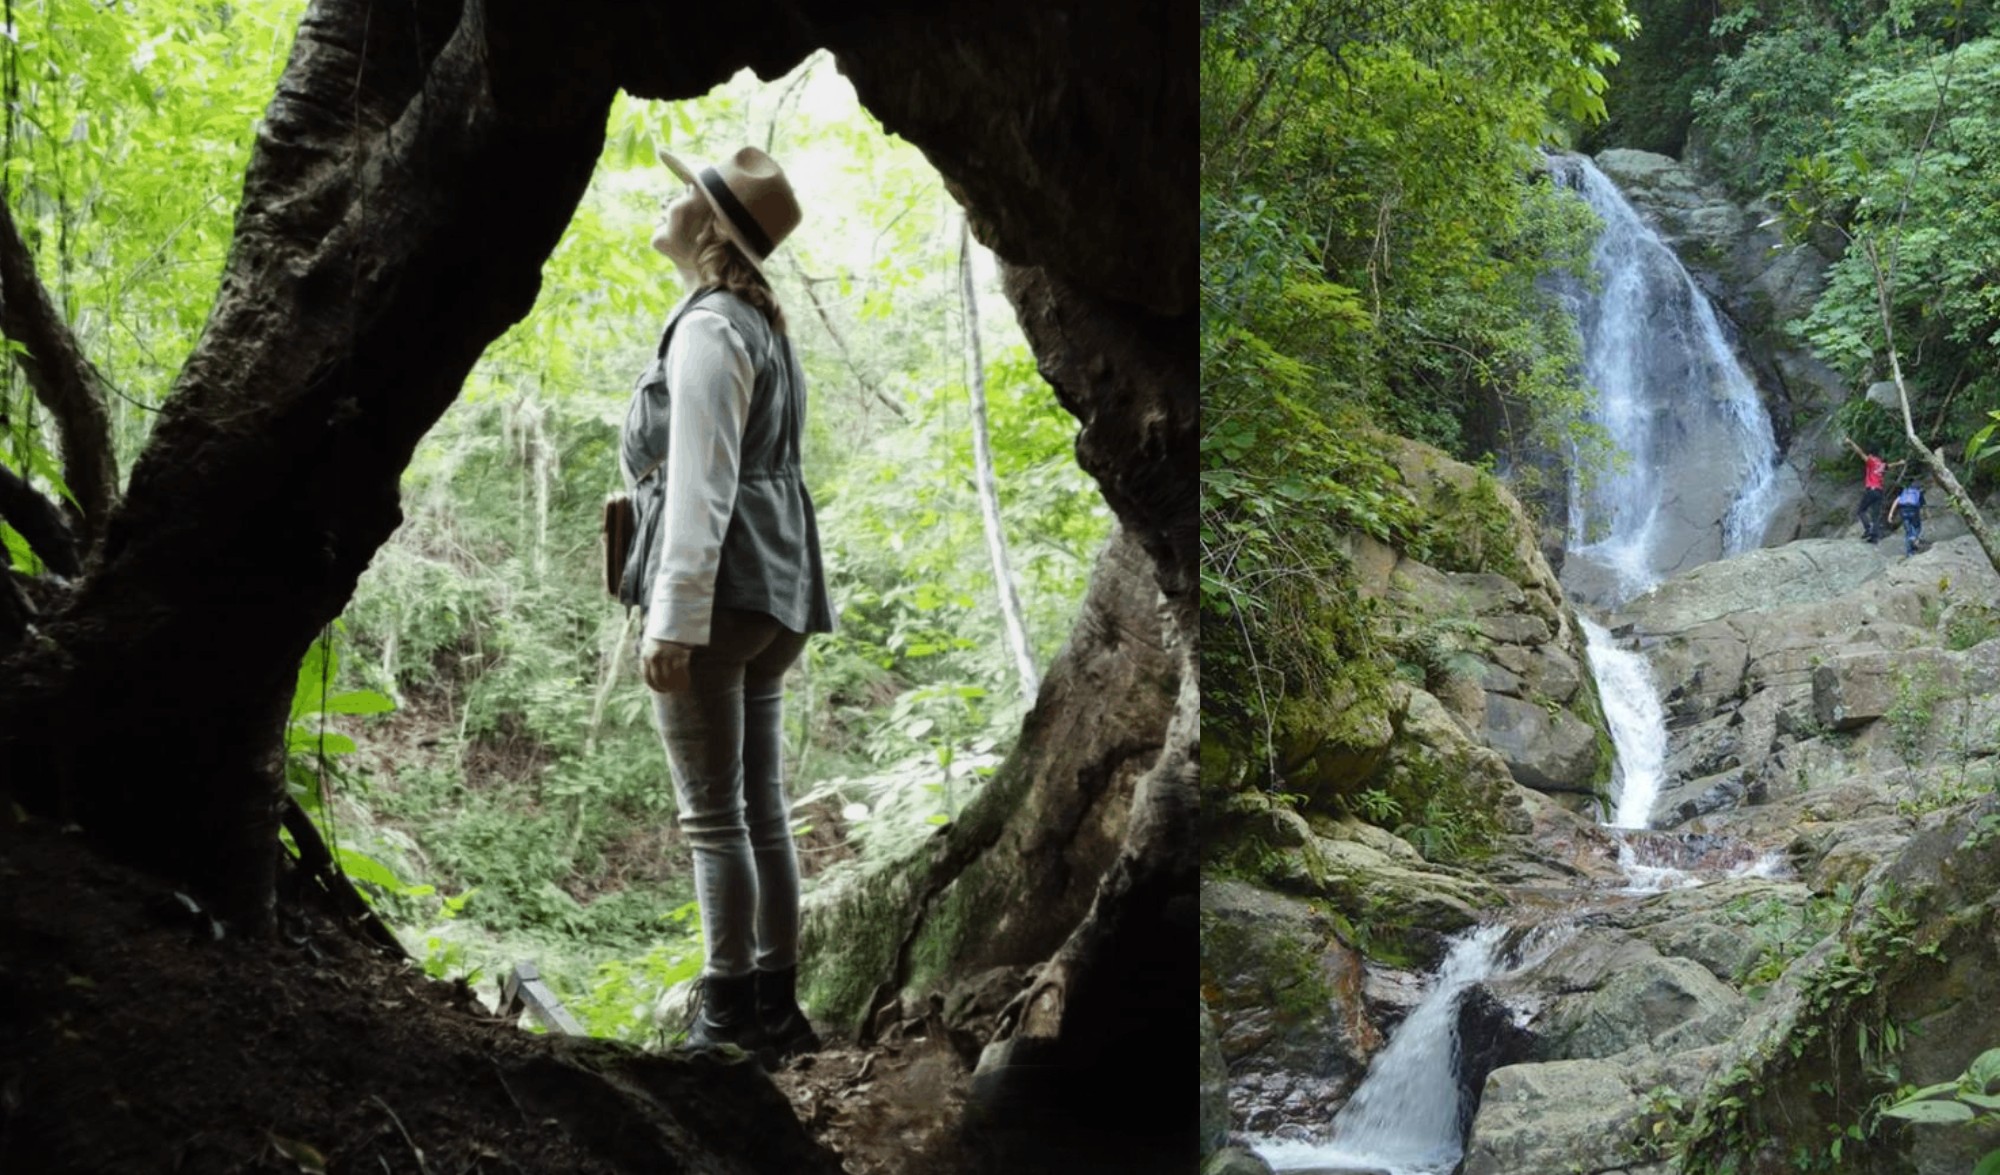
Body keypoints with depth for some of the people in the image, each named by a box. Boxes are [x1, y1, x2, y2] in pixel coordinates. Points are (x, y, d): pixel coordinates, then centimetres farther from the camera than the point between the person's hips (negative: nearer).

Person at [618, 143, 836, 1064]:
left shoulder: (707, 328, -11)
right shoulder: (759, 323, 19)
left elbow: (700, 484, -18)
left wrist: (673, 619, -21)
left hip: (716, 587, -10)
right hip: (773, 586, 10)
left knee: (713, 814, -7)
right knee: (762, 809, 10)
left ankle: (729, 1022, -3)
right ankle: (776, 1006, 15)